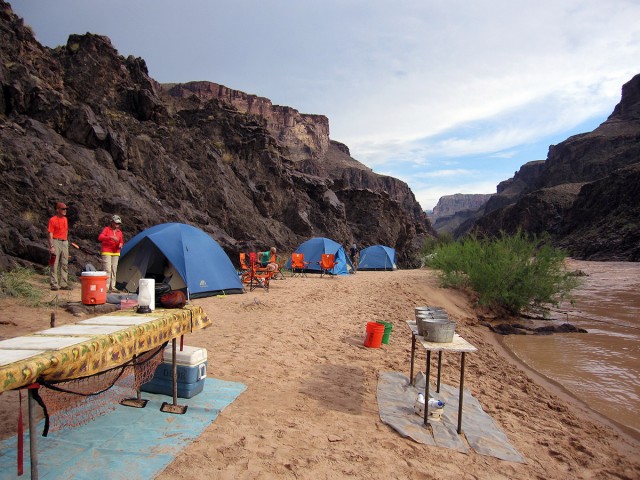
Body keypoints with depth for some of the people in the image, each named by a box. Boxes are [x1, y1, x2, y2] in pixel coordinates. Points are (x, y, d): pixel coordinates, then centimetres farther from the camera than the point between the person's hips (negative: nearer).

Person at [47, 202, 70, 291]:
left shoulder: (65, 219, 14)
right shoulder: (53, 220, -6)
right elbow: (50, 234, -10)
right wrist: (51, 246, -17)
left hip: (65, 242, 7)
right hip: (56, 242, -7)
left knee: (65, 264, 8)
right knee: (55, 264, -4)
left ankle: (64, 284, 13)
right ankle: (54, 284, 1)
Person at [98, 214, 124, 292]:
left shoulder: (119, 232, 10)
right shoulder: (106, 229, -5)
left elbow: (121, 242, 17)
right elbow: (100, 237, -20)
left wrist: (121, 244, -7)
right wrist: (111, 237, -32)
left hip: (116, 253, 6)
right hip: (106, 252, -5)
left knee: (114, 270, 6)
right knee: (107, 269, -11)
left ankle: (112, 287, 12)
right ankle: (106, 287, -8)